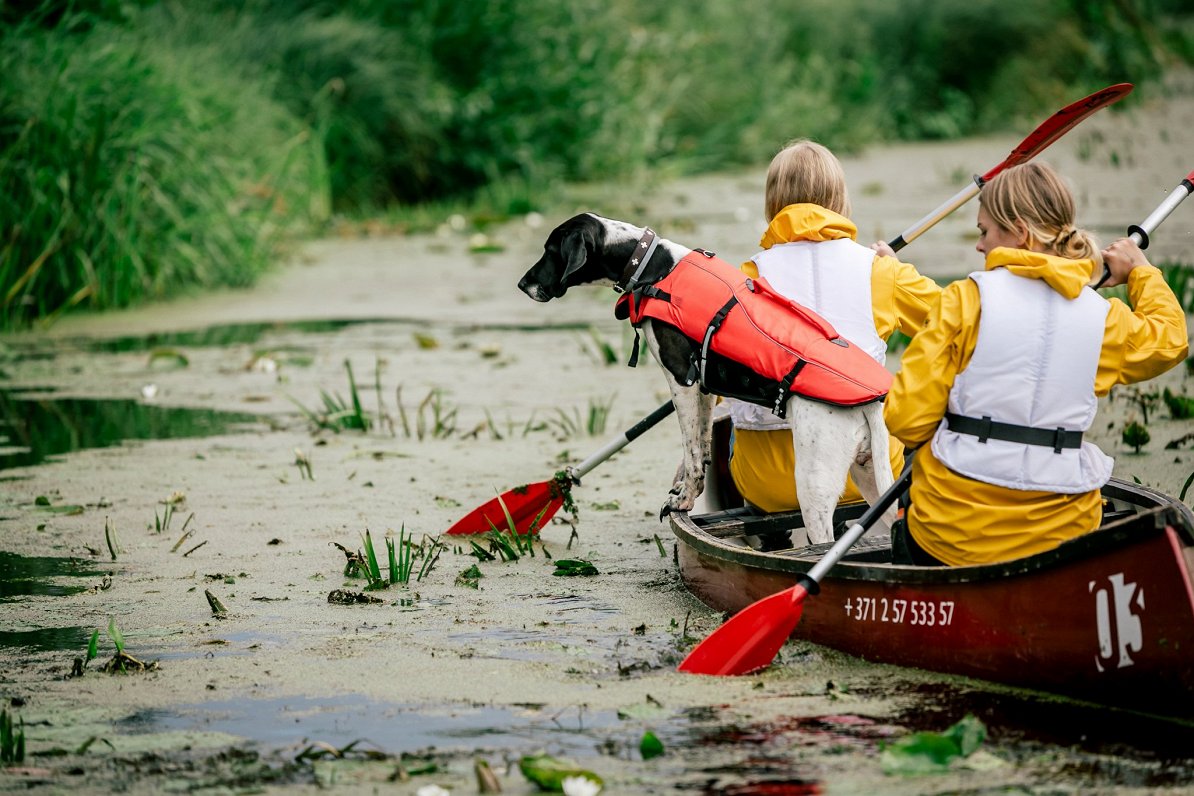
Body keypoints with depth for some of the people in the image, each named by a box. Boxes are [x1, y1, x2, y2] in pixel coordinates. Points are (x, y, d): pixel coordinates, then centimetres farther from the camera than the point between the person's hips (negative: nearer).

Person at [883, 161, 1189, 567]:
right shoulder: (1103, 316, 2)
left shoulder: (967, 298, -7)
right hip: (1058, 533, 2)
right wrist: (1140, 270, 42)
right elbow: (1170, 340, 27)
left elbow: (906, 419, -8)